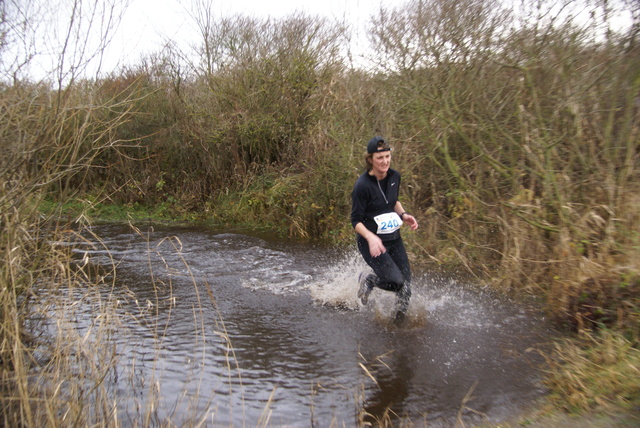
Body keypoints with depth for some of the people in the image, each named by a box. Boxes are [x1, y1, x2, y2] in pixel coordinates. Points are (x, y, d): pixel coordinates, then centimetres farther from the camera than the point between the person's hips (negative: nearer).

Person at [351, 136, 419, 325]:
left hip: (394, 238, 6)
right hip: (371, 241, -6)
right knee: (395, 281, -17)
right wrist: (371, 238, -32)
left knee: (406, 284, 5)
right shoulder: (362, 185, -20)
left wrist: (403, 215, -1)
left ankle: (400, 319, 31)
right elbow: (355, 220, -15)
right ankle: (367, 280, 15)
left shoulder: (394, 176, 0)